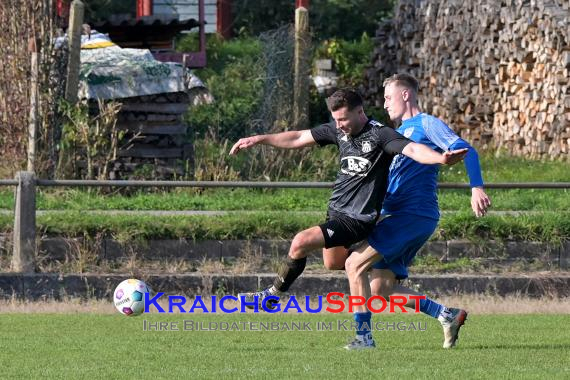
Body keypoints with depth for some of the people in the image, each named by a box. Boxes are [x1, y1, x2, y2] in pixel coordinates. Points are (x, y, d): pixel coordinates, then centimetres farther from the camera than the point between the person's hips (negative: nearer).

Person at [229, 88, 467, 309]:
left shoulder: (380, 135, -18)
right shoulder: (338, 130, 4)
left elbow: (413, 150, -32)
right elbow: (298, 138, 13)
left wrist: (441, 158, -52)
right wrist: (259, 139, 14)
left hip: (358, 219, -9)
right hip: (336, 211, 9)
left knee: (301, 242, -18)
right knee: (333, 261, 22)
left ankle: (272, 295, -3)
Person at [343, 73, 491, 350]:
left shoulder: (427, 124, -3)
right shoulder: (399, 132, 24)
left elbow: (465, 150, -15)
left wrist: (476, 188, -29)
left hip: (414, 213, -10)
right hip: (396, 214, 10)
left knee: (355, 264, -15)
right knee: (380, 288, 6)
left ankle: (364, 336, -13)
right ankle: (447, 316, 11)